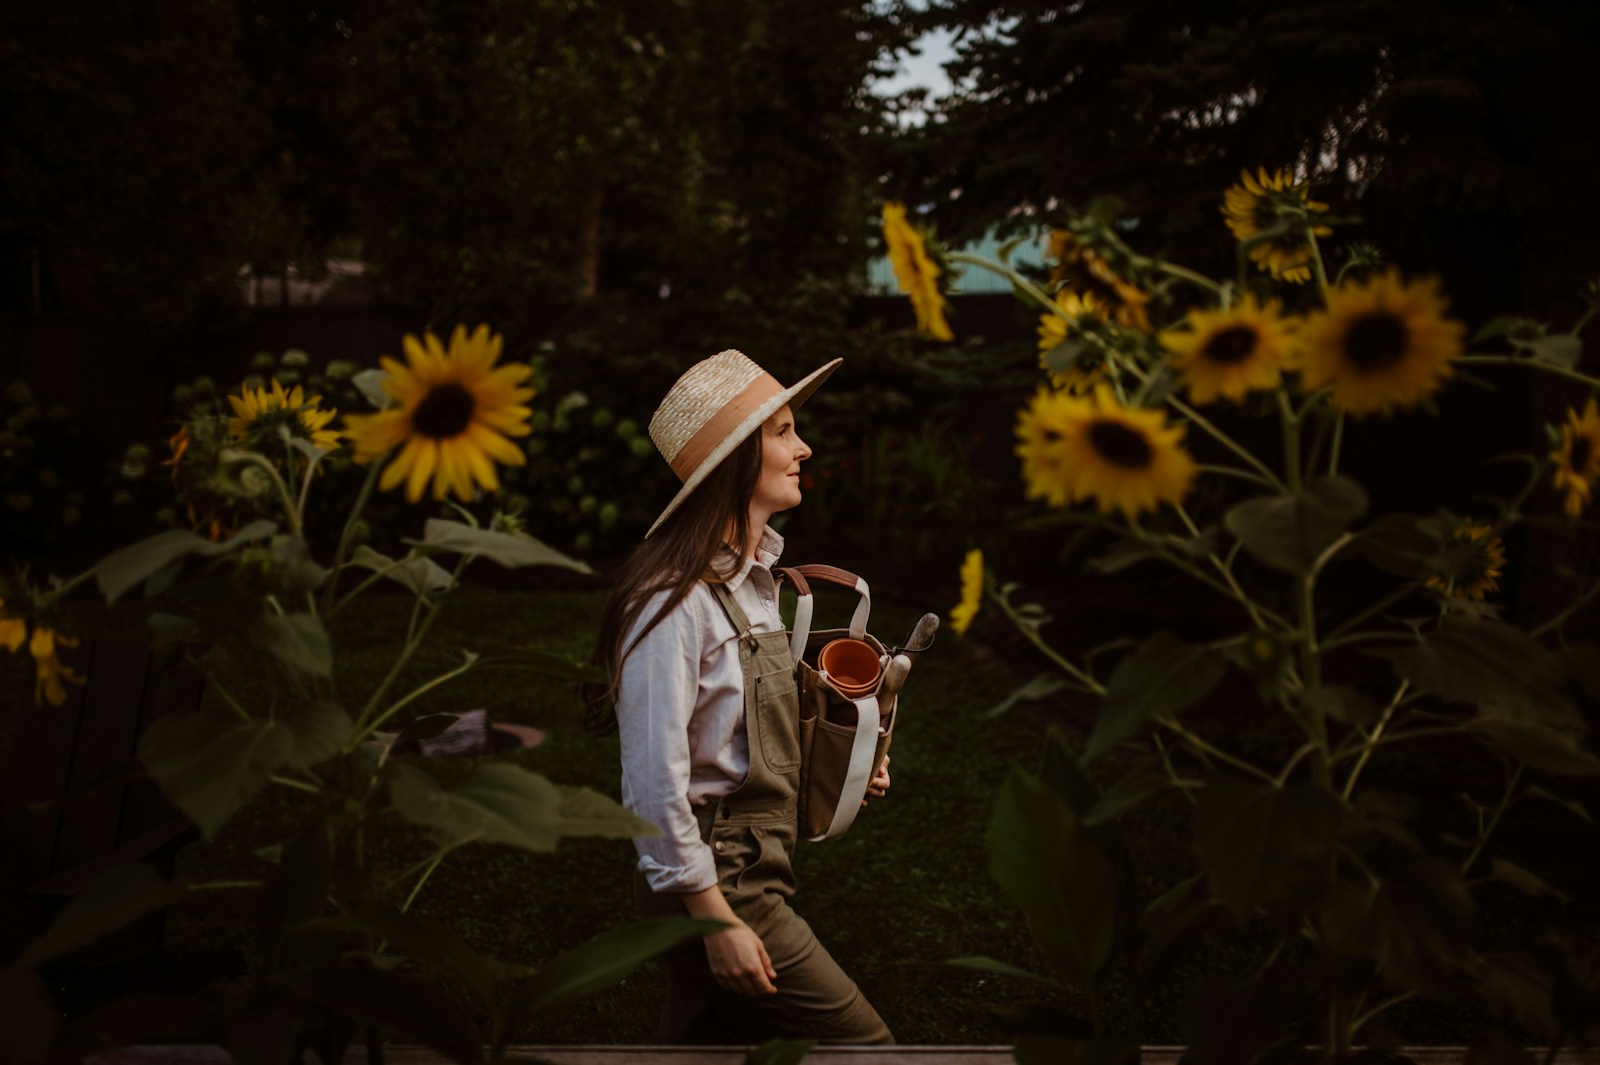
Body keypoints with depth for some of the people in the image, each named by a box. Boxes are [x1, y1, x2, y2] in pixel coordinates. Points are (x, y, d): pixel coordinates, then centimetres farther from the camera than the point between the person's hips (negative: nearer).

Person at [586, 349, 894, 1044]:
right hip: (715, 884, -9)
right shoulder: (677, 596, -20)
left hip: (753, 873, 9)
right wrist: (716, 920, -20)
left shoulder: (752, 576, 10)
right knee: (861, 1042, -3)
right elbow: (656, 777, -22)